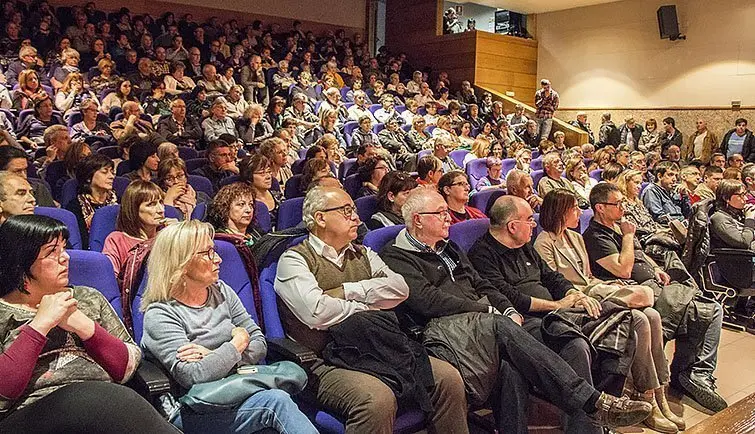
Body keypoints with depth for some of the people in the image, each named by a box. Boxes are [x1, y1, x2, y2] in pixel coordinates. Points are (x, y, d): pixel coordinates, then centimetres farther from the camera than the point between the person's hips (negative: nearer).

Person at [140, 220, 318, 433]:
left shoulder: (221, 291, 9)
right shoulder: (159, 315, -8)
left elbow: (260, 344, 5)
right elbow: (194, 377, -20)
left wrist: (213, 356, -11)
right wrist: (238, 341, -8)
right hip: (191, 412, -5)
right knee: (275, 401, -30)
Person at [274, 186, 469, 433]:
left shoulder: (363, 255, 19)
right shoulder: (295, 259, -1)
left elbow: (400, 289, 2)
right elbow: (316, 312, -18)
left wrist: (346, 291, -7)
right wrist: (364, 308, -2)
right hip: (327, 363, -6)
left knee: (448, 378, -12)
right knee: (378, 398, -34)